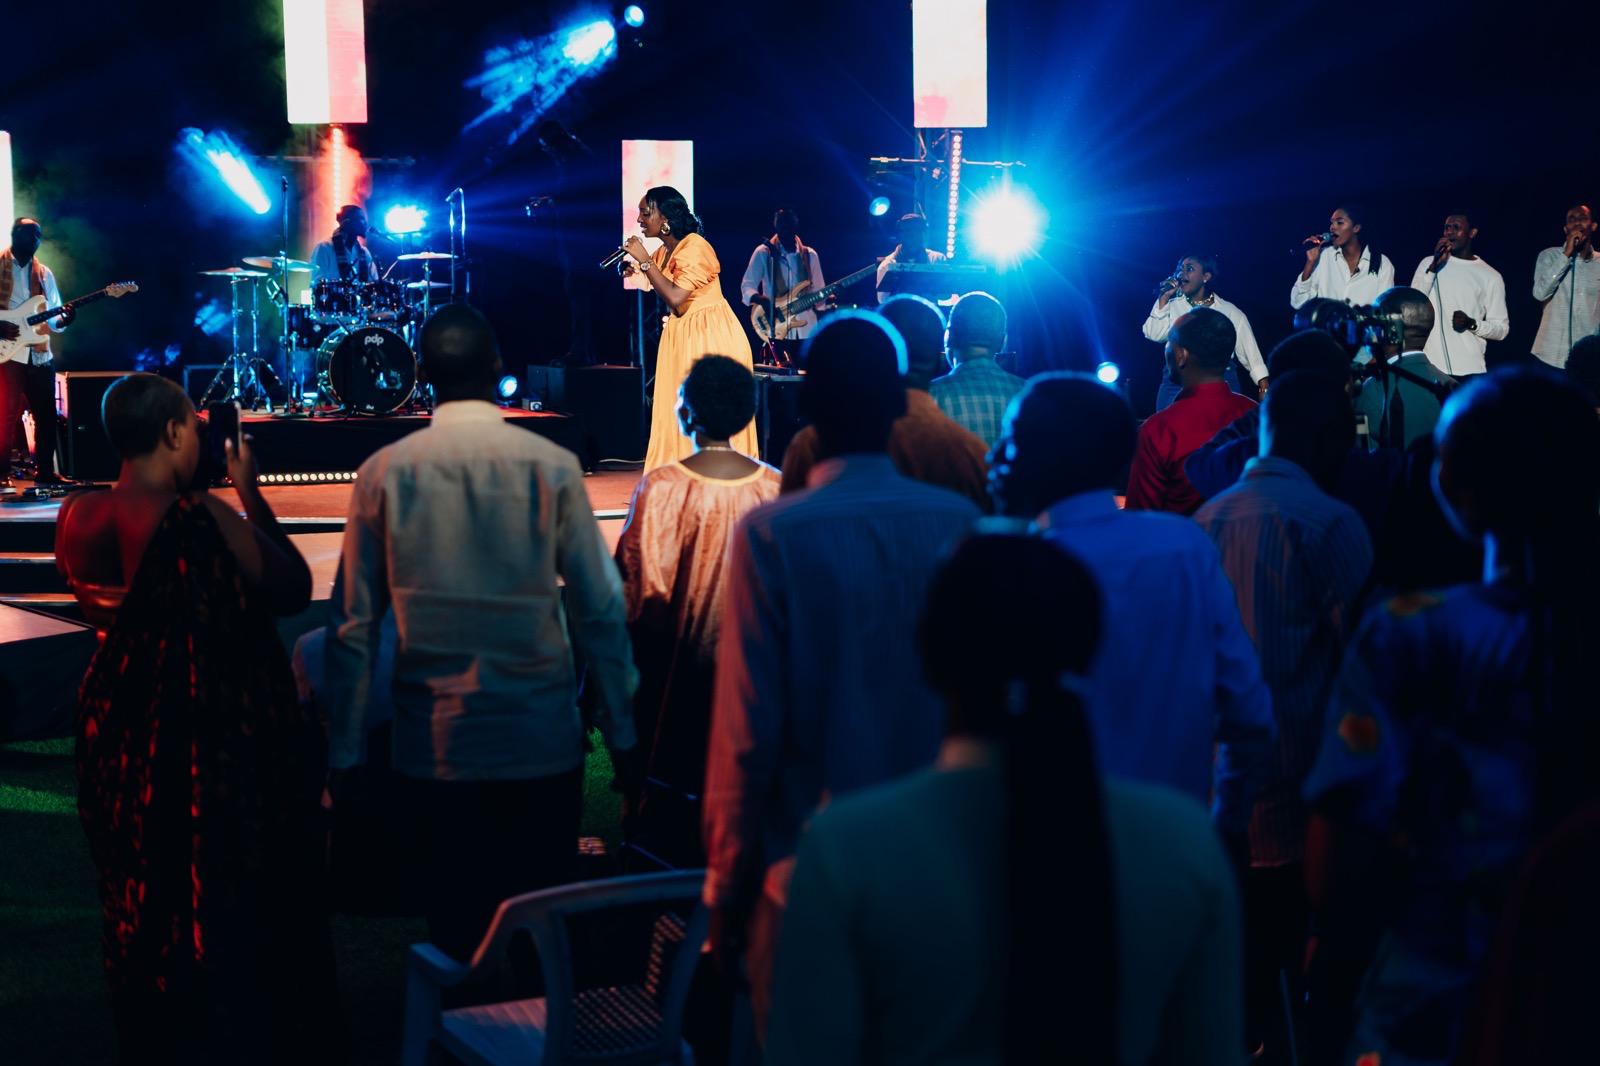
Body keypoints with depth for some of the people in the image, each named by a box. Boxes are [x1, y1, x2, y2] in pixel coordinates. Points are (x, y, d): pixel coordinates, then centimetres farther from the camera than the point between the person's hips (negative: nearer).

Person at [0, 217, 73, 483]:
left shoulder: (44, 273, 14)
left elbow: (53, 318, 12)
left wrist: (64, 319, -9)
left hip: (39, 354, 5)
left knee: (47, 413, 7)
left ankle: (45, 471, 16)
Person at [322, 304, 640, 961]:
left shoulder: (384, 474, -4)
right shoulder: (551, 468, -7)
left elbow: (354, 628, -2)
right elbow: (600, 611, -5)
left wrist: (344, 753, 5)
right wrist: (620, 734, 4)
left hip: (431, 749, 1)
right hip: (542, 740, -1)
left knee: (454, 921, 12)